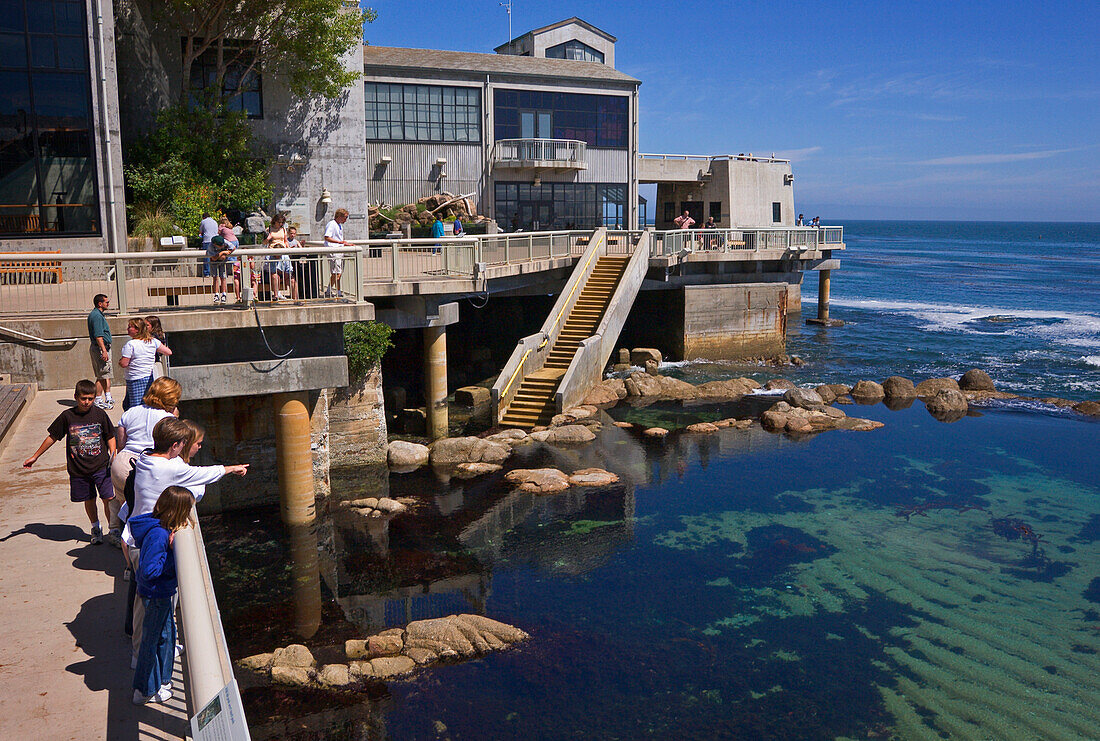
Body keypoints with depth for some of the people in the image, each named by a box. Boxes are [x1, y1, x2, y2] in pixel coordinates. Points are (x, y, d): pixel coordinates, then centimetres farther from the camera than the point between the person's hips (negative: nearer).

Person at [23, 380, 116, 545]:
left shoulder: (100, 414, -3)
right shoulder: (67, 416, -2)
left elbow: (110, 437, 6)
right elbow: (52, 437, 9)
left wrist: (113, 455, -7)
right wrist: (35, 457, 14)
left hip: (101, 466, -1)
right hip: (78, 469, 1)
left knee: (109, 498, -6)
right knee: (89, 500, 12)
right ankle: (95, 528, 33)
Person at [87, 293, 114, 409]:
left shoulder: (96, 314, 15)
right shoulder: (97, 316, -18)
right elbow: (98, 336, -24)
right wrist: (104, 351, -27)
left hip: (104, 347, 11)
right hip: (101, 348, -11)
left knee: (106, 374, 16)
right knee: (101, 376, -6)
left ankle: (108, 397, 23)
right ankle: (98, 401, -2)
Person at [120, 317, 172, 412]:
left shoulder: (130, 344, -14)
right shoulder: (153, 341, 1)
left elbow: (124, 363, -14)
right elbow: (169, 352, 5)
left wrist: (119, 361, 8)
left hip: (135, 380, -7)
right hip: (149, 378, 7)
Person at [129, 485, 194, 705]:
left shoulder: (162, 528, -2)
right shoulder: (158, 534, -30)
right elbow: (149, 570, -30)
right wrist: (172, 555, -24)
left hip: (163, 591, 9)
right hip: (156, 594, -9)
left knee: (166, 635, 23)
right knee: (152, 639, 7)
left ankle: (161, 679, 41)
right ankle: (146, 691, 24)